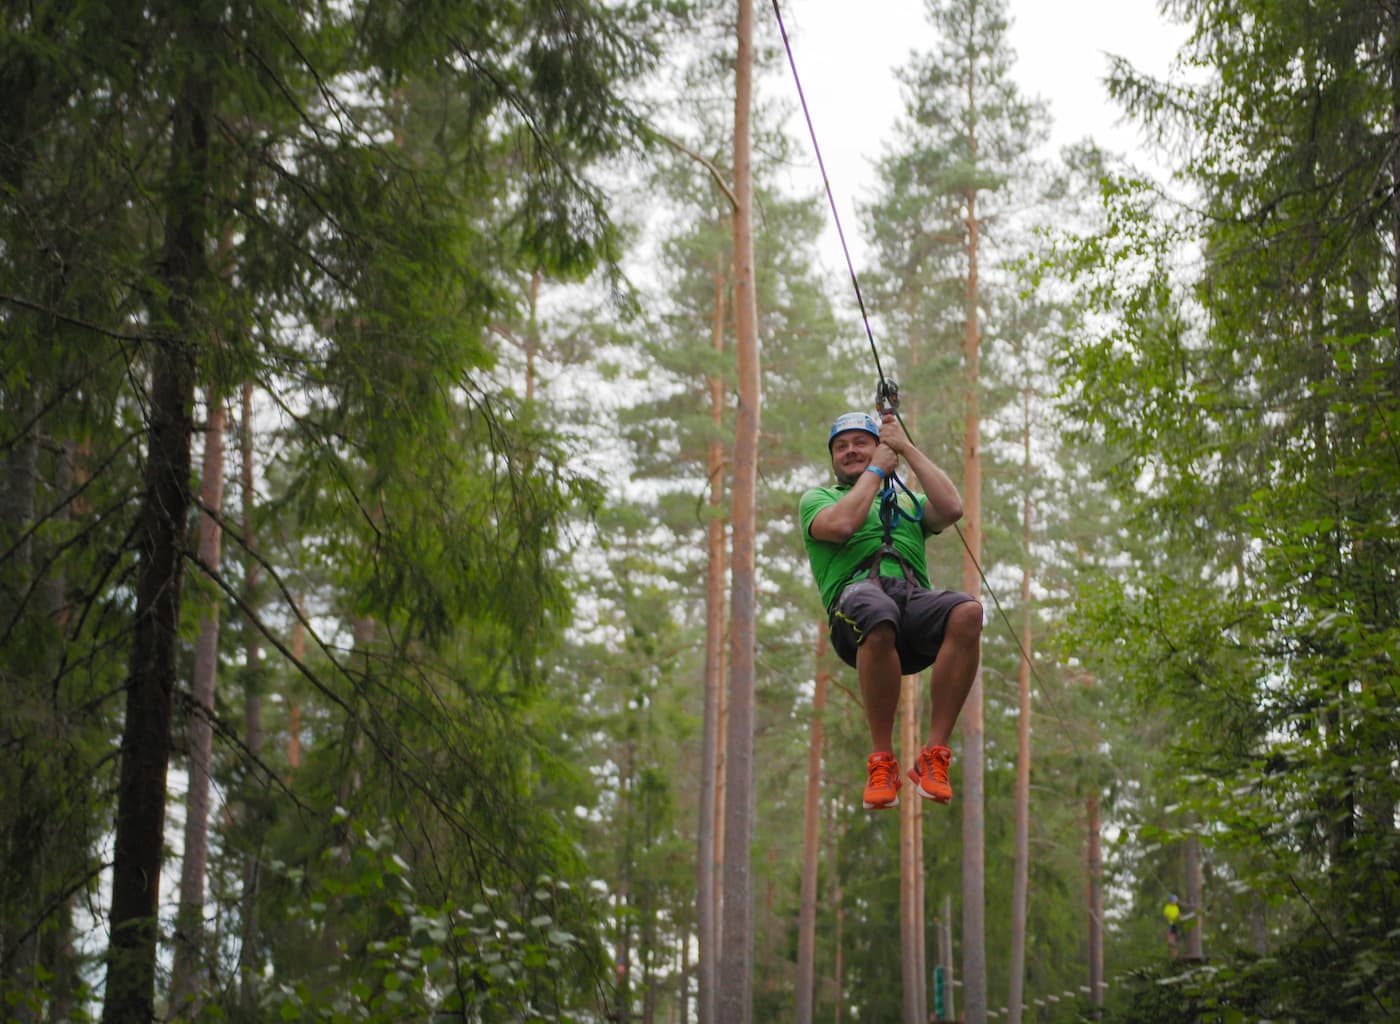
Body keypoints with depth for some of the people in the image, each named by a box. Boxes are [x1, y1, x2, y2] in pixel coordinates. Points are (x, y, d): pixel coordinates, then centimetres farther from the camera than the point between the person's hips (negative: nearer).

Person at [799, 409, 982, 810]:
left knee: (967, 612, -34)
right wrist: (877, 470, 14)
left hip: (915, 598, 3)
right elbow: (842, 524, 1)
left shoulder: (907, 501, 35)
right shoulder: (816, 498, 27)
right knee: (878, 614, -42)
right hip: (855, 594, -3)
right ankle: (881, 761, -27)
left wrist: (907, 449, 17)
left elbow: (951, 509, 11)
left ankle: (933, 755, -26)